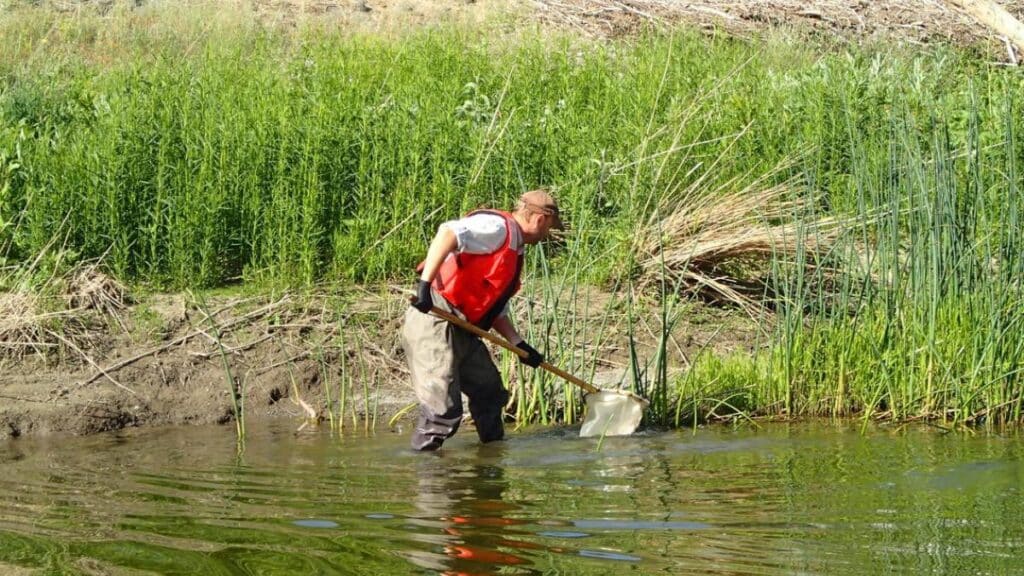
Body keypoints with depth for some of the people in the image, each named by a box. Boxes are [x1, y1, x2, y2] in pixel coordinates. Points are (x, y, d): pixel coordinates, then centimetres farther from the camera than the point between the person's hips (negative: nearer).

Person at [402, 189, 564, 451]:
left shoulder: (513, 250, 20)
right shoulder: (498, 227, -12)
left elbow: (495, 309, 24)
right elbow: (448, 233, -29)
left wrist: (518, 343, 15)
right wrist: (425, 283, -35)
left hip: (461, 329, 11)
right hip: (435, 323, -11)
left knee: (489, 393, 20)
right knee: (444, 409, -12)